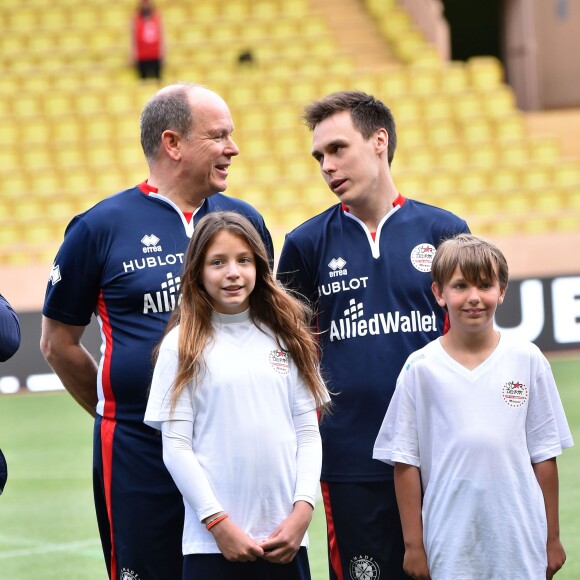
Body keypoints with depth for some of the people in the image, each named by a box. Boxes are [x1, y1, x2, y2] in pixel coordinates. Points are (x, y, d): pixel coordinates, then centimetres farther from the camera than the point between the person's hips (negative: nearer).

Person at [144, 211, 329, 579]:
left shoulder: (287, 338, 11)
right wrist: (219, 523, -9)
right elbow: (175, 447, -3)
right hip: (212, 540, -3)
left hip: (285, 538, 3)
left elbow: (309, 433, 10)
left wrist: (303, 511, -3)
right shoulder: (183, 344, 1)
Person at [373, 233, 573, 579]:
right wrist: (413, 544, 0)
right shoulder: (421, 368, 0)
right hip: (450, 547, -1)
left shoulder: (527, 360, 3)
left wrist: (552, 537, 8)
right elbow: (406, 462, 1)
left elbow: (544, 456, 6)